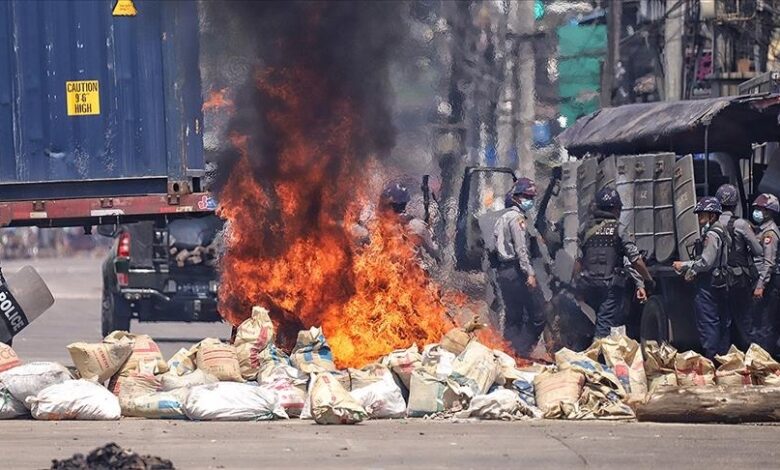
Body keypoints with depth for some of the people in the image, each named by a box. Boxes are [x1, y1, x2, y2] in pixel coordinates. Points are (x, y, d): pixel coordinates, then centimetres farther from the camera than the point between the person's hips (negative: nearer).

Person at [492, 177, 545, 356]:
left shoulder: (502, 218, 19)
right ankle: (525, 350, -13)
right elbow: (521, 248, -17)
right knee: (537, 314, -7)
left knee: (513, 317, 11)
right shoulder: (517, 217, -8)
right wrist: (529, 273, -20)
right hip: (517, 270, -9)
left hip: (502, 272, 9)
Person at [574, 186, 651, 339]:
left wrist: (577, 285, 16)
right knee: (604, 325, -6)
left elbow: (578, 261, 9)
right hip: (610, 285, -5)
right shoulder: (618, 229, -4)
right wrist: (649, 280, 4)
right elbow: (635, 260, -6)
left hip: (588, 285, 5)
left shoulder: (587, 230, 10)